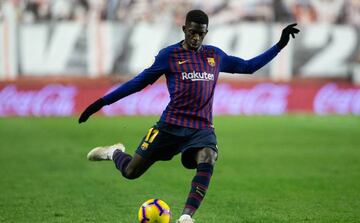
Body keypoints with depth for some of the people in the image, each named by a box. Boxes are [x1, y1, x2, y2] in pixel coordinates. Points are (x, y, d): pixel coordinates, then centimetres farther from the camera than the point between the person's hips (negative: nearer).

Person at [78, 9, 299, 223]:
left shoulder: (215, 55, 12)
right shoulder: (170, 55, 0)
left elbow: (248, 66, 24)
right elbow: (140, 82, 5)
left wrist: (280, 45, 21)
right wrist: (102, 102, 3)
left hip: (202, 129, 2)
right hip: (171, 125, -2)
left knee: (207, 161, -32)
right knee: (131, 172, 2)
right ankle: (115, 152, 39)